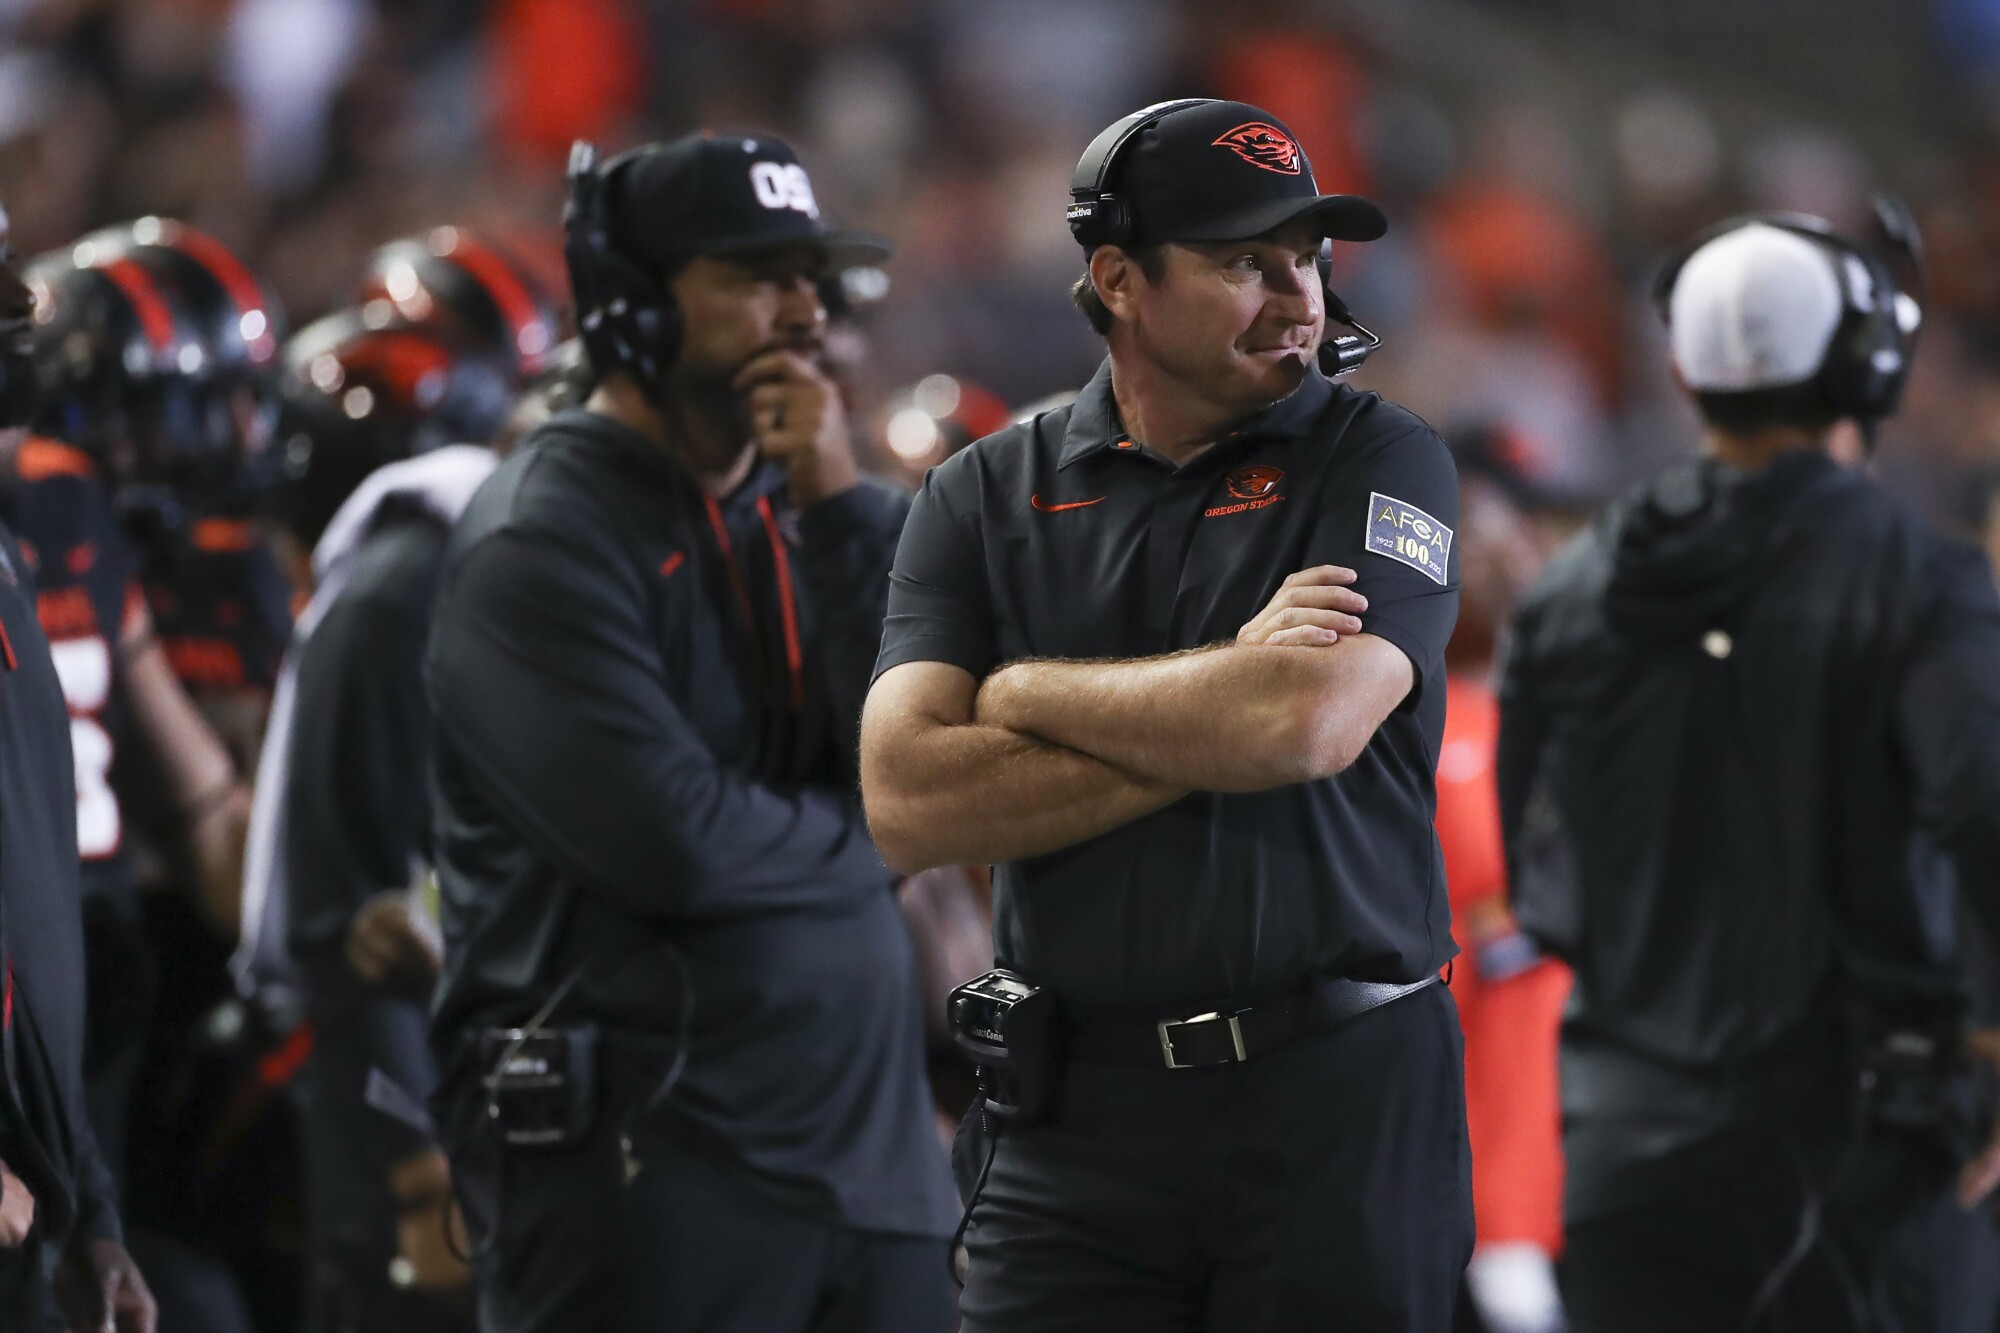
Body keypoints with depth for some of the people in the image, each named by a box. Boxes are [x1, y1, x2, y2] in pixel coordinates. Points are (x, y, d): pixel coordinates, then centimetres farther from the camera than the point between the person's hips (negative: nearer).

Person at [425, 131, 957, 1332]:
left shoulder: (808, 515, 14)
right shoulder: (544, 544, -8)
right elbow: (671, 843, -18)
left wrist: (846, 514, -5)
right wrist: (858, 831, 0)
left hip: (869, 1148, 7)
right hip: (642, 1169, -7)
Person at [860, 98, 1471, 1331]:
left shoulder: (1379, 463, 2)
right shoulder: (988, 498, 8)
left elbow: (1309, 723, -15)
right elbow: (908, 804, -5)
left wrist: (1026, 693, -3)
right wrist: (1216, 709, -10)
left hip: (1338, 1102, -1)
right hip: (1078, 1121, 1)